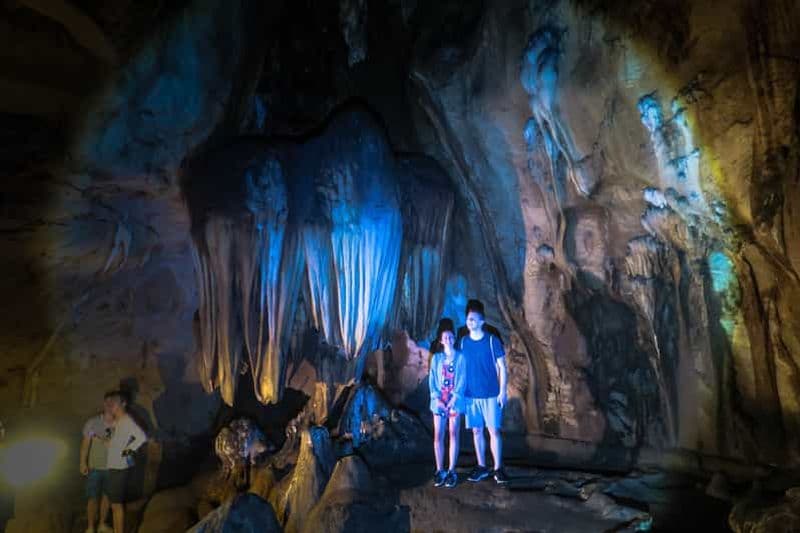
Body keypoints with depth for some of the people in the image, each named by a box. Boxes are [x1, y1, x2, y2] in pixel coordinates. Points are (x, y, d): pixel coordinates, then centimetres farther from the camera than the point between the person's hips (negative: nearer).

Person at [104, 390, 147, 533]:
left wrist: (128, 449, -17)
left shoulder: (127, 421, -16)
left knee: (117, 503, -2)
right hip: (114, 466, 9)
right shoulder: (117, 421, 12)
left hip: (120, 468, -9)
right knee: (114, 503, 17)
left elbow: (142, 437, -26)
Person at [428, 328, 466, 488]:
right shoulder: (436, 358, 9)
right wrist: (437, 399, -8)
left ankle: (451, 471, 7)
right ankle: (440, 471, 8)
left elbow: (462, 379, -3)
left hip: (455, 400, -2)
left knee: (453, 434, 1)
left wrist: (454, 399, -12)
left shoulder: (460, 357, 2)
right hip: (439, 400, 2)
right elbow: (432, 380, 4)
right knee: (438, 436, 1)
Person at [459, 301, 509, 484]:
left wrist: (503, 391, -8)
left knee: (494, 430, -1)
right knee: (476, 431, 9)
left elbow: (502, 367, -2)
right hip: (470, 395, 3)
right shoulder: (463, 342, 4)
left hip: (490, 394, -3)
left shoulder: (492, 340, -5)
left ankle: (498, 468, 8)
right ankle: (481, 467, 20)